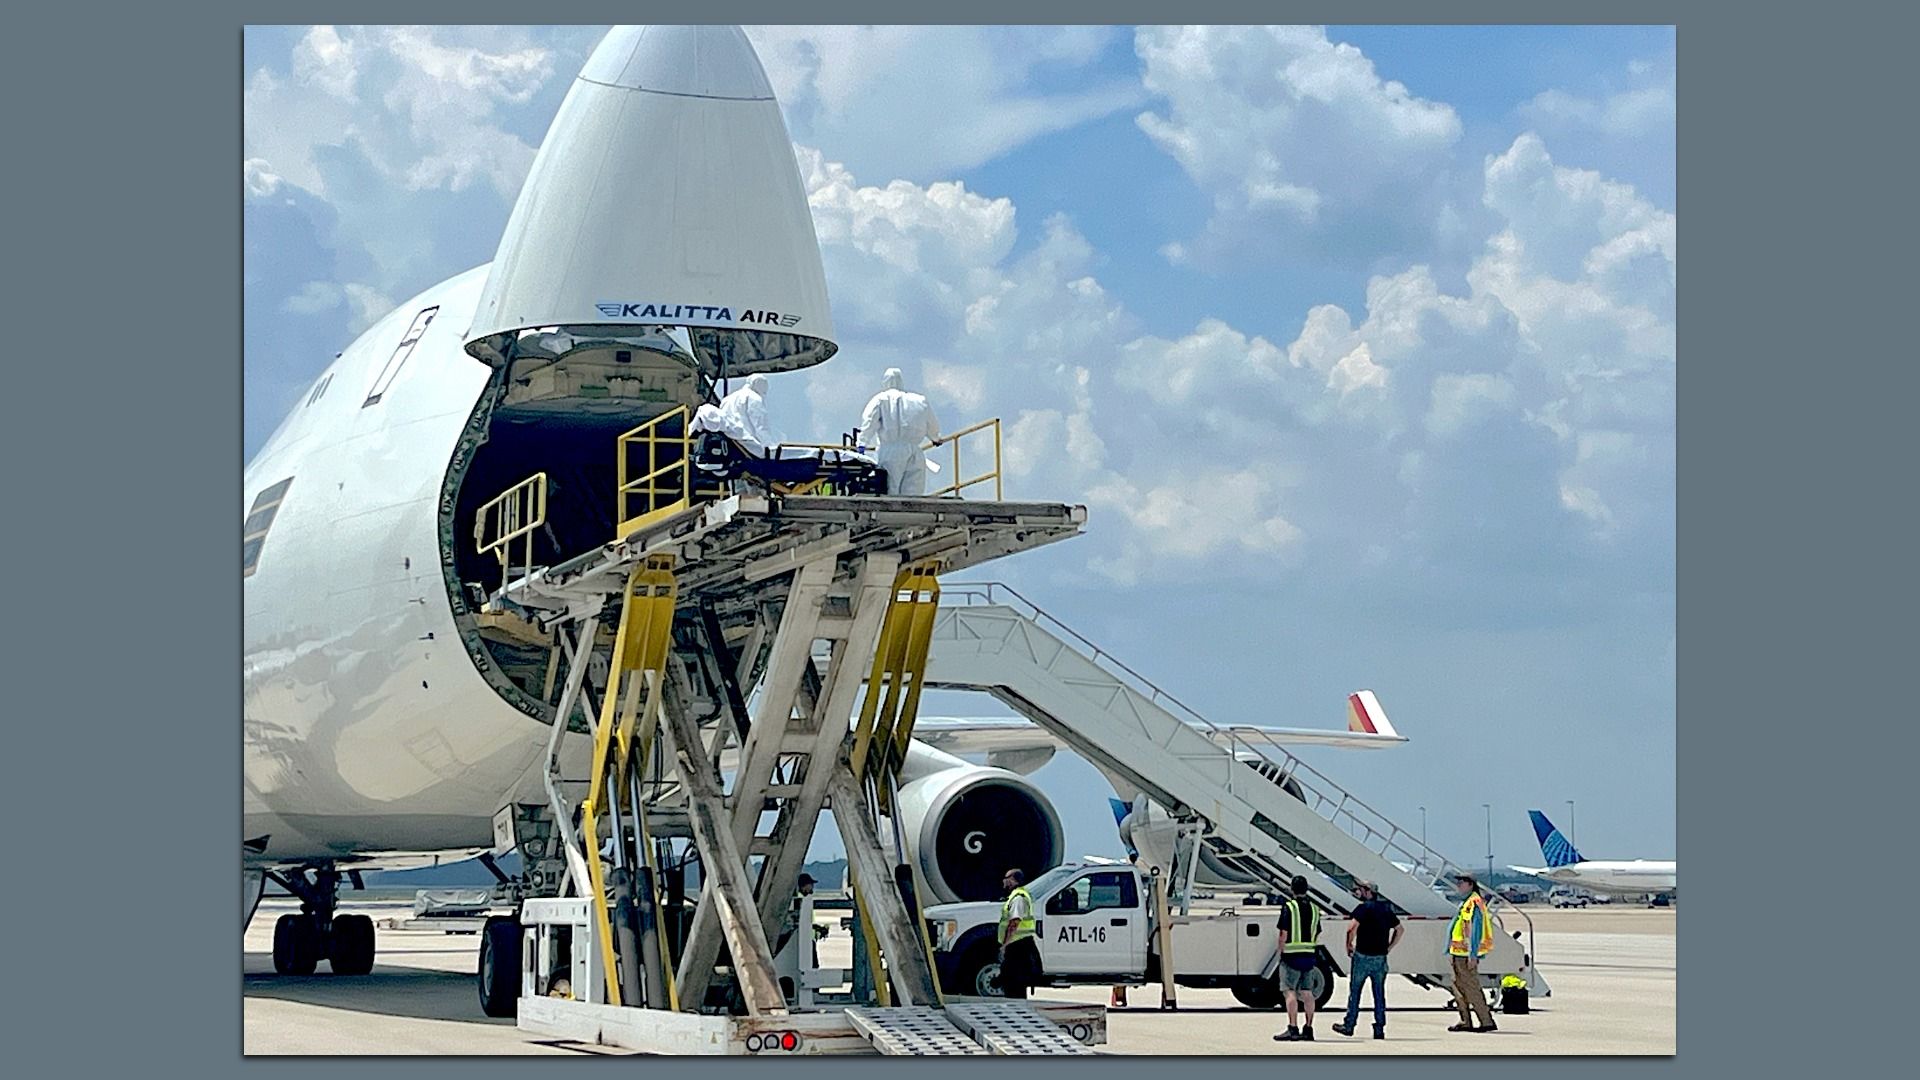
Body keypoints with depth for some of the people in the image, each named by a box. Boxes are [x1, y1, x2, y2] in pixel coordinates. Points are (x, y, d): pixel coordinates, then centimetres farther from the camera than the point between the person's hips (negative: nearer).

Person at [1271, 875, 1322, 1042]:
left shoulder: (1288, 907, -8)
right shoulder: (1314, 909, 10)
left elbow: (1284, 934, -11)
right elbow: (1317, 936, 13)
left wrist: (1280, 953, -1)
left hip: (1292, 955, -6)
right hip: (1310, 956, 6)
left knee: (1290, 992, -5)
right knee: (1307, 993, 9)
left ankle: (1292, 1028, -11)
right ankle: (1308, 1029, 10)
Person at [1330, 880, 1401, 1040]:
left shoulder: (1363, 908, -11)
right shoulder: (1387, 909, 10)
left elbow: (1352, 927, -25)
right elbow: (1400, 929, 16)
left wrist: (1349, 945, -10)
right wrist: (1389, 947, 15)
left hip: (1362, 956, -5)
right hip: (1380, 958, 5)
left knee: (1354, 990, 6)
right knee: (1379, 993, 8)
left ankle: (1349, 1025, 11)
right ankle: (1380, 1028, 7)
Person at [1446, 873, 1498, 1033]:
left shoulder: (1474, 903, -14)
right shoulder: (1464, 903, 18)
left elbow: (1476, 930, -20)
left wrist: (1472, 955, -23)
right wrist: (1450, 950, 22)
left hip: (1467, 955, -10)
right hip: (1458, 954, 10)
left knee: (1471, 989, -8)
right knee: (1458, 988, 13)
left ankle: (1487, 1021, -5)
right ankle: (1465, 1022, 18)